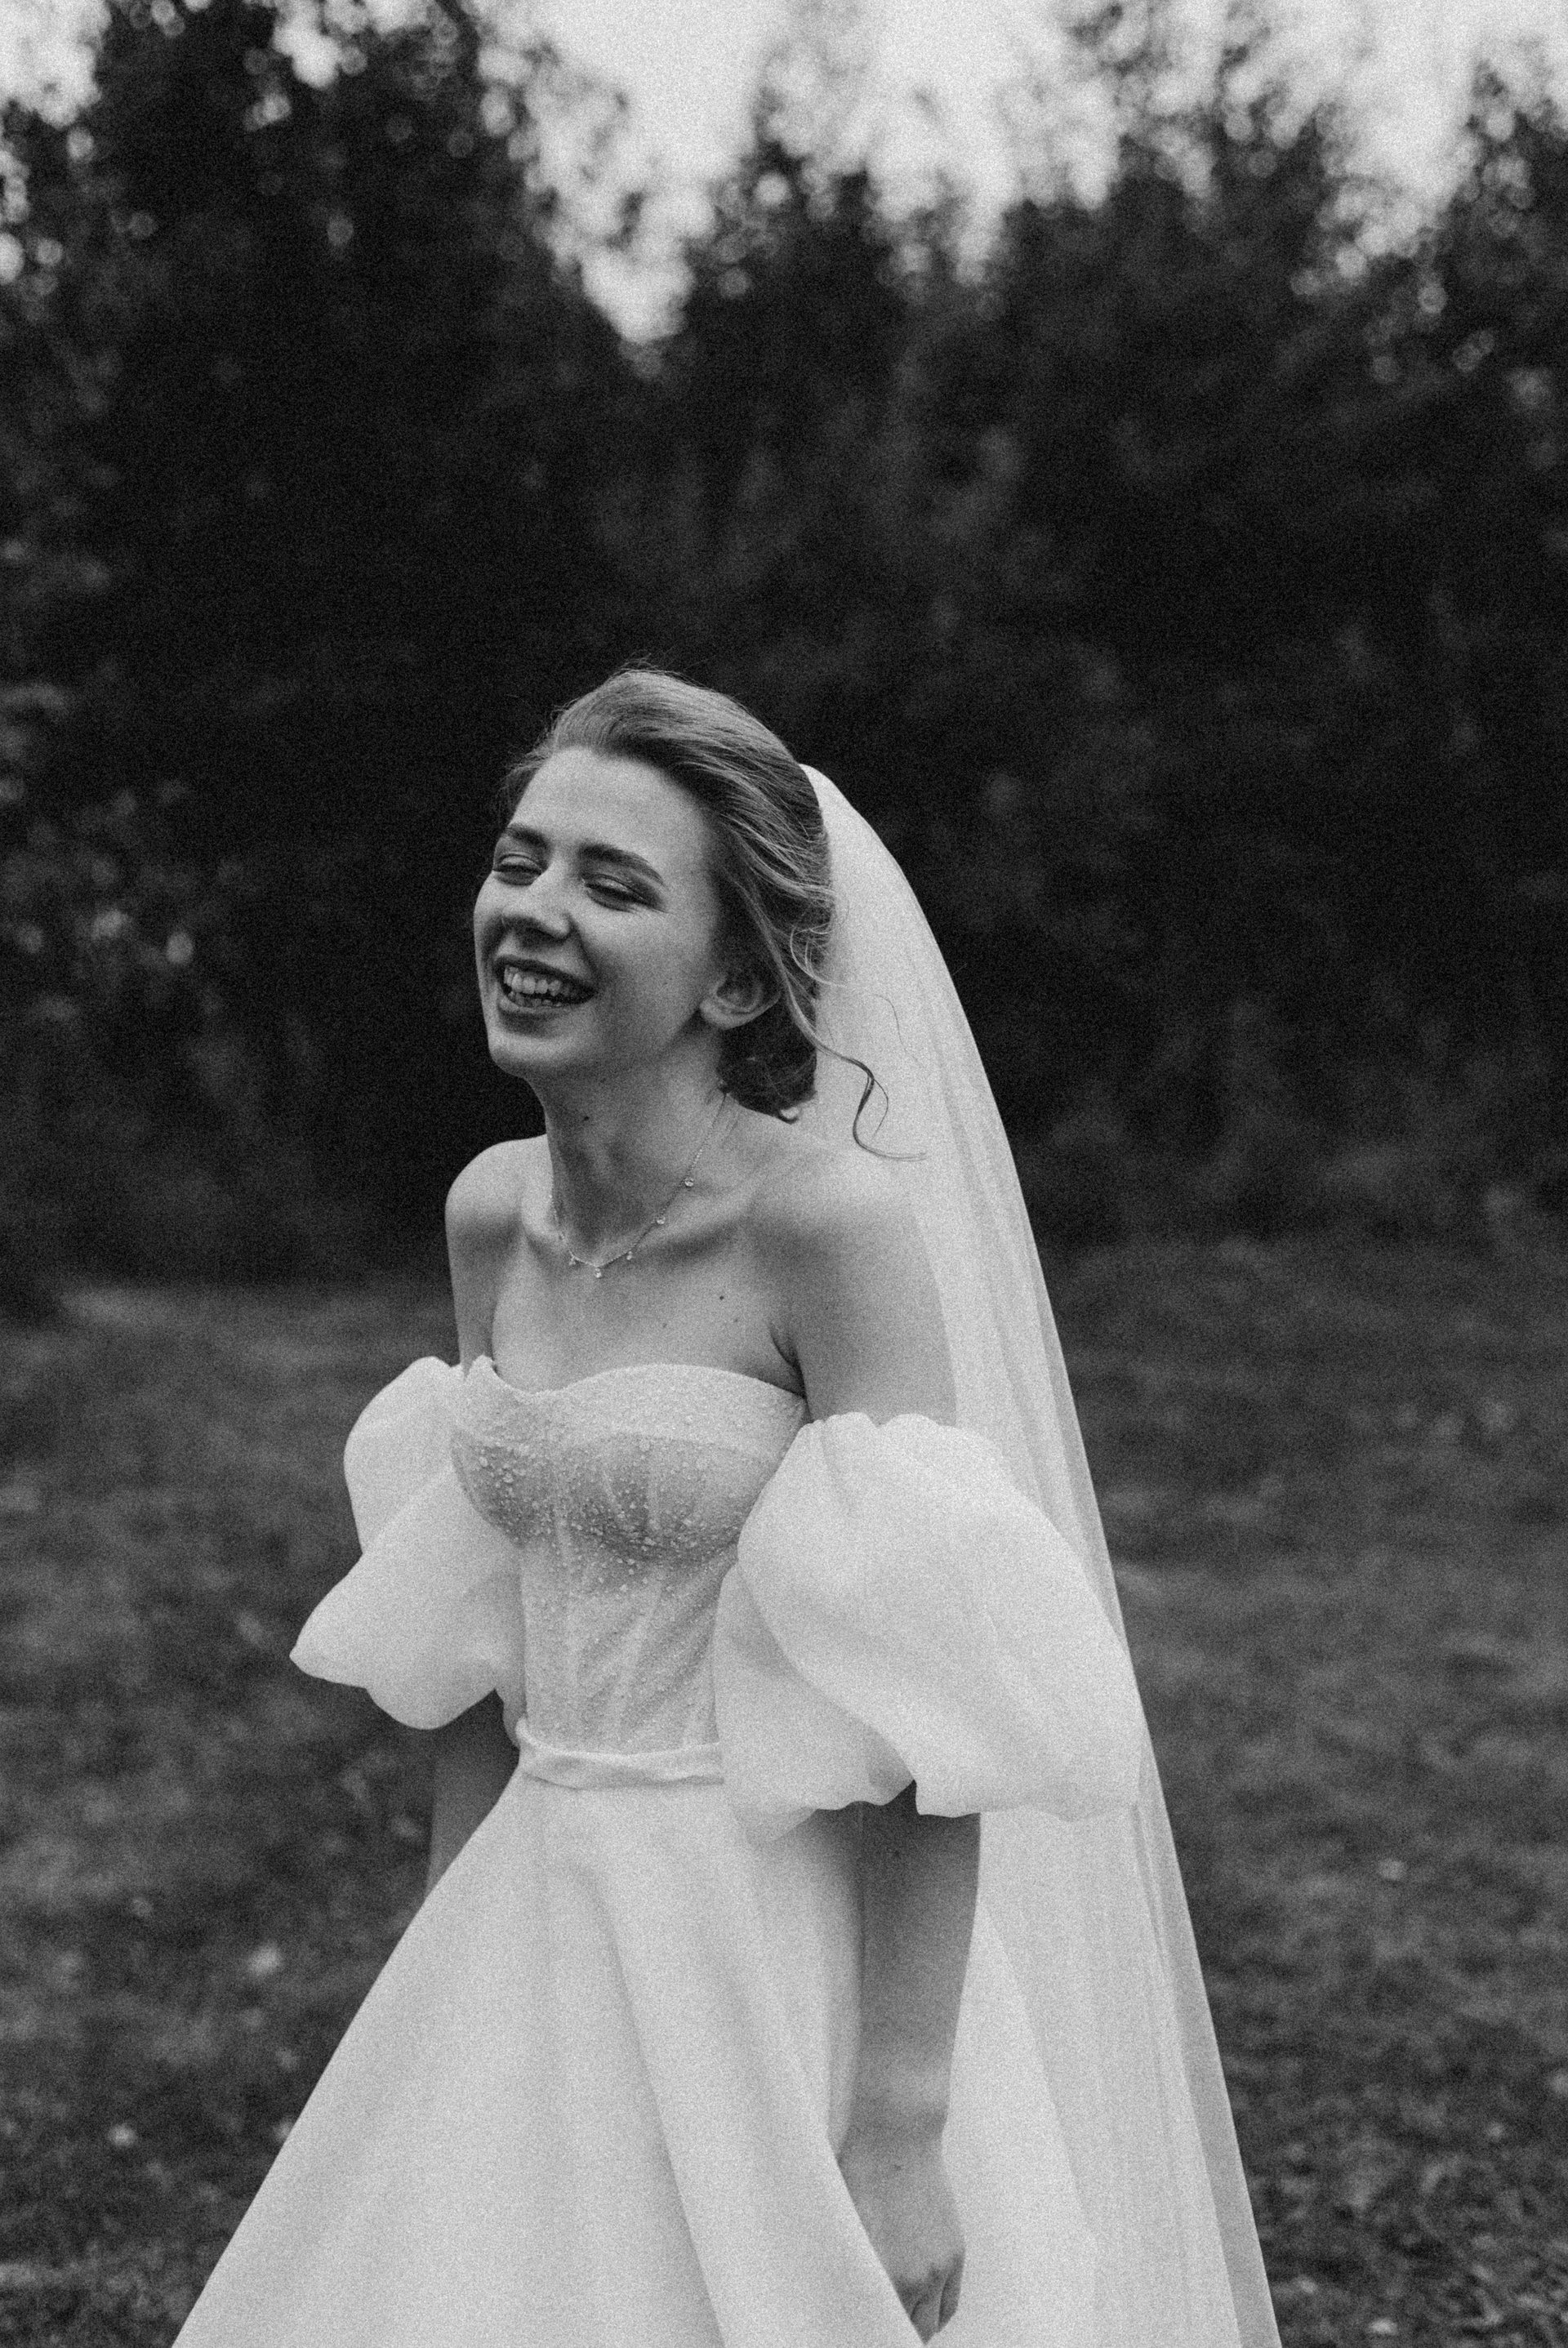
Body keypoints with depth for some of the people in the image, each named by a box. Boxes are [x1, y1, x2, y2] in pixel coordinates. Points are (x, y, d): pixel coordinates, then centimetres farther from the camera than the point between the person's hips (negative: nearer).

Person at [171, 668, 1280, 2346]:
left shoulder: (833, 1217, -17)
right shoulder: (491, 1214, 2)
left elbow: (921, 1729, -19)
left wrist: (903, 2133, -19)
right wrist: (442, 1982, 14)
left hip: (782, 1950, -6)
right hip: (530, 1942, 6)